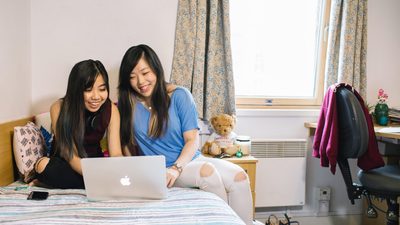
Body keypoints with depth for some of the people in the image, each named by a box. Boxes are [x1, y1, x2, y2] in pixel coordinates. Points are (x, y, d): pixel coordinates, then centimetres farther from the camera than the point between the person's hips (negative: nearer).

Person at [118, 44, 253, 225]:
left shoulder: (179, 96, -5)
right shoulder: (126, 104, -2)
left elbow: (192, 140, -8)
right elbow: (126, 144, 5)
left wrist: (177, 167, -24)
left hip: (189, 159, 2)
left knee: (239, 176, -25)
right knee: (207, 171, -31)